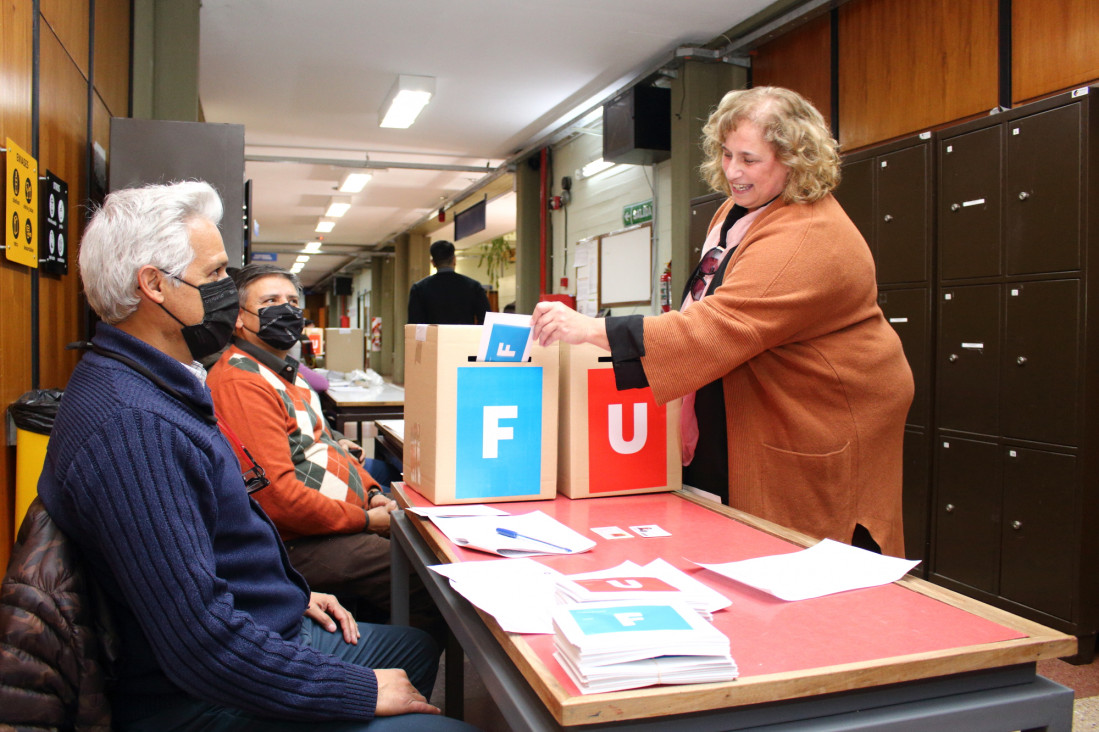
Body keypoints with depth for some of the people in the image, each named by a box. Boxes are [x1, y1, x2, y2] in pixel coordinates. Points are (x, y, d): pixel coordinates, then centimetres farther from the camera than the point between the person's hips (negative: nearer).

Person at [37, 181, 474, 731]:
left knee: (417, 648, 25)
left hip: (261, 634, 11)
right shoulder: (129, 426, -29)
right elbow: (203, 642, -31)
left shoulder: (162, 384, 7)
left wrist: (294, 594, 14)